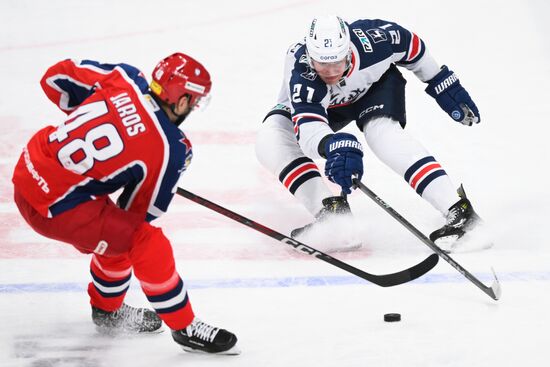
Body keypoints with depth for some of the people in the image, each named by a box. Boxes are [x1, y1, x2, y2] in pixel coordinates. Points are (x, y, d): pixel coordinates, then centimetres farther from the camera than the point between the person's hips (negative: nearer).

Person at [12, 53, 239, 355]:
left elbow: (56, 77, 8)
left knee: (114, 234, 27)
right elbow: (140, 209, -1)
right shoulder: (171, 150, -14)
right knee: (148, 243, -4)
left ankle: (107, 310, 48)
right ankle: (185, 328, 10)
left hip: (28, 170, 8)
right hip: (55, 205, -8)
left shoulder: (124, 78, -4)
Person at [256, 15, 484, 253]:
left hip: (376, 84, -1)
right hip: (320, 103, 1)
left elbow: (411, 45, -14)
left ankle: (458, 210, -37)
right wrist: (333, 146, -77)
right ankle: (332, 213, -27)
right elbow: (308, 126, -56)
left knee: (382, 133, -32)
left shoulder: (372, 38, -37)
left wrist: (444, 84, -7)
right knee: (269, 142, -24)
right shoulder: (300, 70, -42)